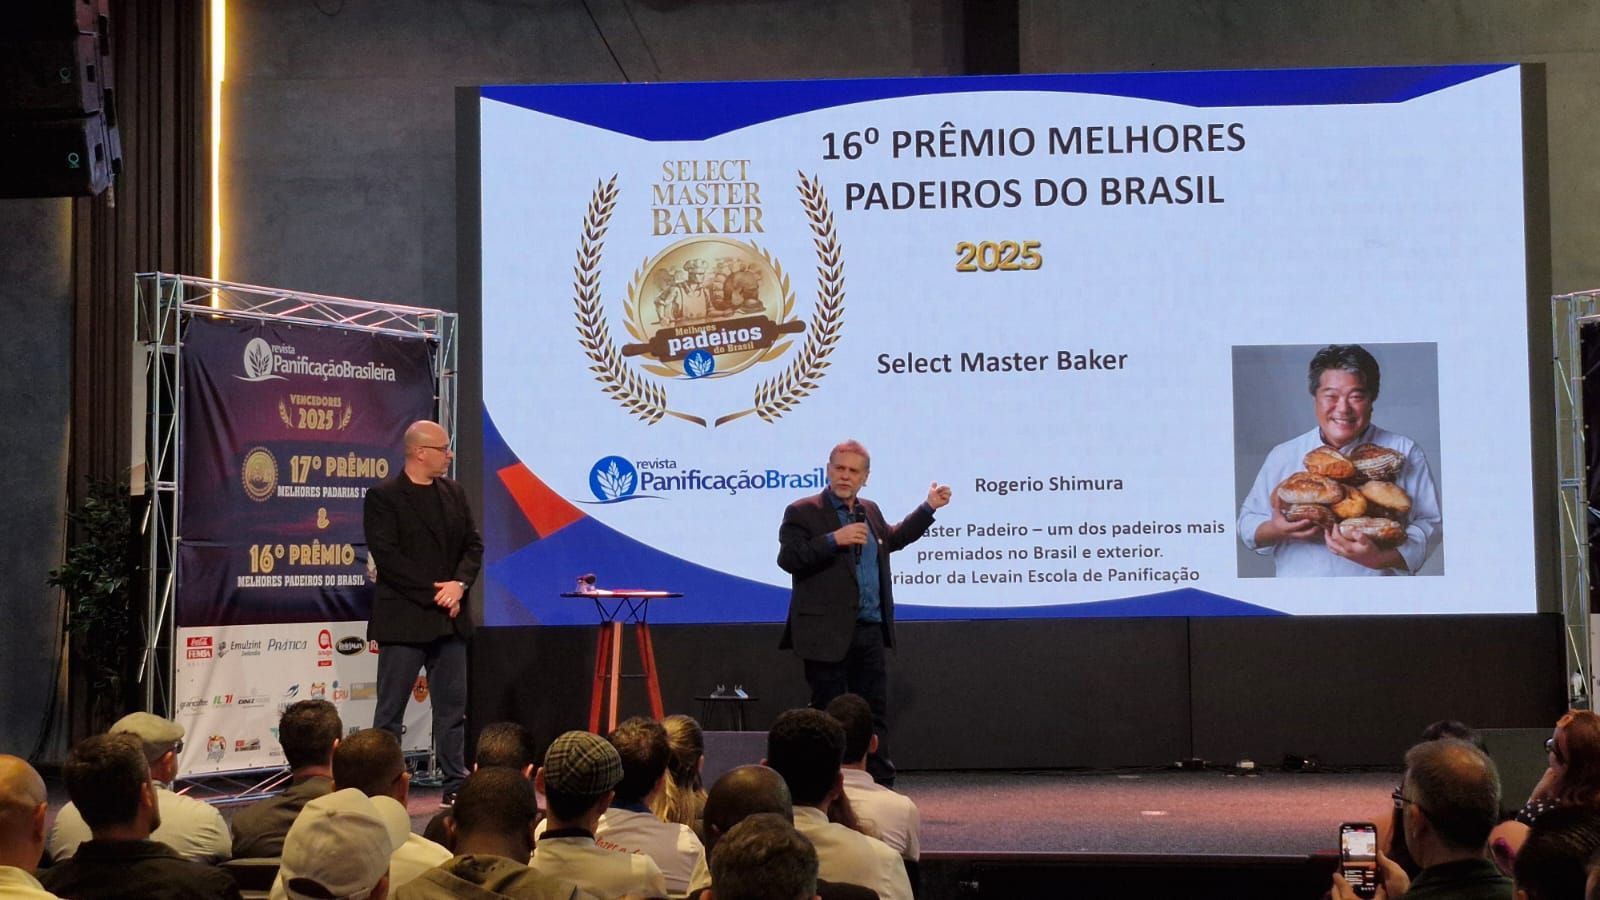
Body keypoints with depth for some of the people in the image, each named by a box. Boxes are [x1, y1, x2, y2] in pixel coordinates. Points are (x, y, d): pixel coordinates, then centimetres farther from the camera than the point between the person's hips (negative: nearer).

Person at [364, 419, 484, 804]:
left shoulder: (454, 493, 12)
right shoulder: (383, 496, -7)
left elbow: (473, 545, 10)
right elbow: (387, 556, -14)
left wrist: (459, 584, -9)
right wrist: (434, 592, -16)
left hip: (450, 618, 6)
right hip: (403, 620, -6)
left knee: (452, 706, 9)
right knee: (390, 710, 0)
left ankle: (456, 784, 16)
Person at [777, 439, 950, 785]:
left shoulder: (870, 511, 15)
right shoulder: (803, 513, -6)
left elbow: (892, 539, 35)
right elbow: (788, 559, -18)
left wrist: (928, 508, 32)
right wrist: (834, 539, -25)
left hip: (870, 631, 6)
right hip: (827, 634, -6)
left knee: (875, 713, 9)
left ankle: (881, 786, 15)